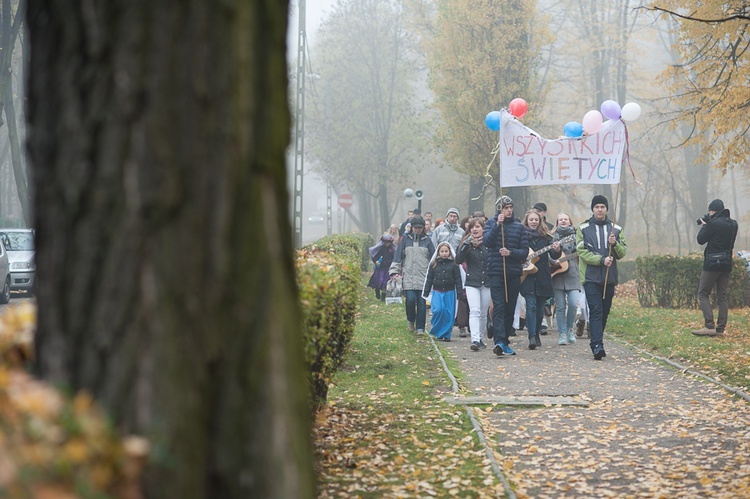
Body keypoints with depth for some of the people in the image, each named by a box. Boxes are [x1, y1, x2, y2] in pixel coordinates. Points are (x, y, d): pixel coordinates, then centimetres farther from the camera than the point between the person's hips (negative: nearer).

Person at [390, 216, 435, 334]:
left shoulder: (427, 241, 9)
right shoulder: (406, 239, 7)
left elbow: (433, 258, 11)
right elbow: (398, 255, 7)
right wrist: (394, 271, 0)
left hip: (423, 277, 1)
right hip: (409, 276, -1)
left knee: (422, 303, -1)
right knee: (410, 300, -11)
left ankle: (420, 328, 6)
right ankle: (411, 321, 15)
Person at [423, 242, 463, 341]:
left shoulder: (454, 264, 3)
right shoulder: (434, 264, 7)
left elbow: (458, 279, 4)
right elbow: (429, 279, 10)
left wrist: (459, 292, -3)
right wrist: (426, 292, 8)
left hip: (450, 292, 0)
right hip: (437, 292, 0)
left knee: (449, 314, -1)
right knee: (438, 310, -18)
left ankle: (446, 334, 9)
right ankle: (436, 330, 5)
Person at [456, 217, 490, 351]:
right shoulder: (466, 243, 0)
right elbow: (458, 260, -13)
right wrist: (467, 245, -22)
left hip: (487, 282, 2)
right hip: (472, 283, -2)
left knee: (483, 313, 10)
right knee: (475, 311, -15)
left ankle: (480, 338, 25)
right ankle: (475, 340, -23)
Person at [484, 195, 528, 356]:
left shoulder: (518, 226, 11)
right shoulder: (491, 223, 8)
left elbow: (525, 251, 6)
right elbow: (487, 241, -10)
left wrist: (511, 252, -11)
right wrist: (498, 225, -17)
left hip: (514, 273, 3)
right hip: (496, 272, -3)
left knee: (510, 308, 7)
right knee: (498, 307, -14)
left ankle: (503, 341, 17)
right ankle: (500, 341, -24)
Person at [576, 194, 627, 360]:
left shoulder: (616, 229, 11)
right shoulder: (583, 229, 2)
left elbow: (623, 253, 7)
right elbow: (582, 252, -7)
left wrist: (615, 244, -14)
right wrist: (601, 260, -19)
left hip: (609, 278, 4)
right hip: (591, 277, -4)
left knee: (605, 312, 9)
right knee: (596, 311, -13)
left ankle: (596, 342, 22)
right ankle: (597, 346, -20)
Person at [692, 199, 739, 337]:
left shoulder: (713, 223, -15)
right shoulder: (733, 224, 9)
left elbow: (701, 240, -9)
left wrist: (703, 225, 7)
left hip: (712, 264, -7)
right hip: (726, 264, 7)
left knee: (703, 294, -1)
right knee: (723, 296, 8)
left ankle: (709, 326, -13)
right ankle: (720, 328, 5)